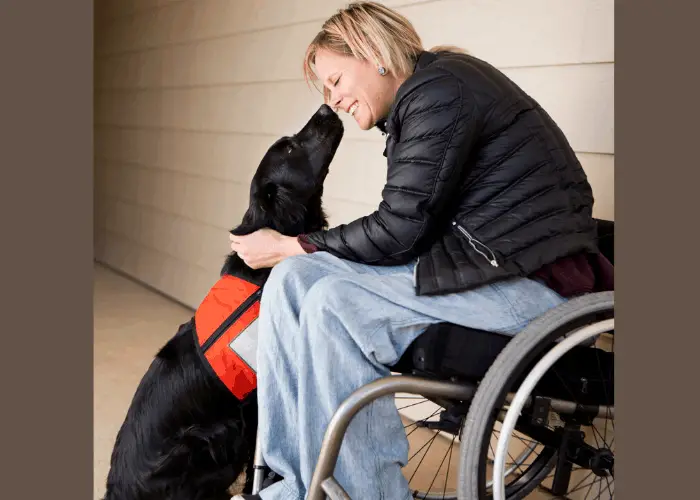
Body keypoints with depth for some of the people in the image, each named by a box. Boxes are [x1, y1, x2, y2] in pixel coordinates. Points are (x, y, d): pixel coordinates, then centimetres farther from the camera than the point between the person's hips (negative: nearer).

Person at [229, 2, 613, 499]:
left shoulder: (439, 89, -13)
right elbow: (404, 226, 10)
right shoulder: (419, 97, 16)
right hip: (477, 257, 10)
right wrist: (290, 254, 1)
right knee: (293, 279, -4)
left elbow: (397, 231, -17)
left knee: (335, 303, -23)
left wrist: (288, 247, -4)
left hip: (531, 278, -9)